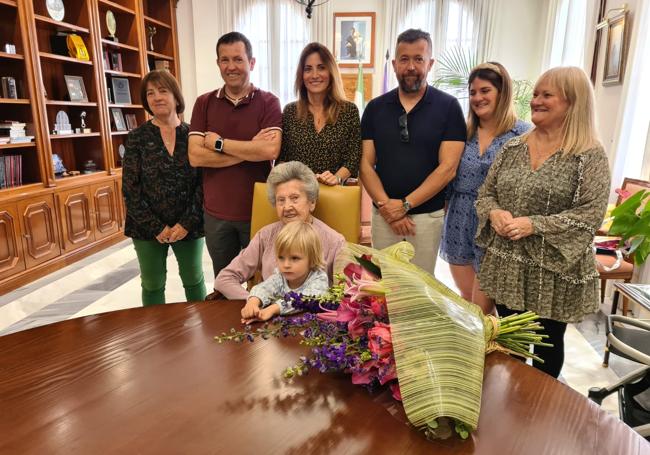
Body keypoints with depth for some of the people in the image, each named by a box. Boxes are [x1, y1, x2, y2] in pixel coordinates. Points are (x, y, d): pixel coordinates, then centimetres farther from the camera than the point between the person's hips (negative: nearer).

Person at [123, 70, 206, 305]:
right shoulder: (137, 137, -2)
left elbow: (203, 182, -4)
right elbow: (130, 189, -5)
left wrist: (188, 222, -13)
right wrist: (156, 227, -12)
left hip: (188, 225, 1)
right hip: (148, 228, 0)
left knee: (194, 279, 14)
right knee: (153, 285, 11)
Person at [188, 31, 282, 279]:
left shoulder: (268, 102, -5)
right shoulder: (204, 103, 2)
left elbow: (271, 150, -21)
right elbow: (195, 156, -9)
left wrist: (218, 143, -14)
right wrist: (250, 149, -16)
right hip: (216, 213, 3)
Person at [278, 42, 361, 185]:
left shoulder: (349, 110, 2)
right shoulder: (290, 111, 5)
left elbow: (353, 158, 0)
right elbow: (281, 157, 6)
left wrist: (338, 177, -16)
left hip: (334, 190, 0)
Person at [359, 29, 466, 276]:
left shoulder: (448, 107, -4)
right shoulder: (375, 107, 3)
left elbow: (447, 168, -10)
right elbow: (366, 164, 0)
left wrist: (404, 204, -15)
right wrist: (386, 206, -12)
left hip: (427, 215, -2)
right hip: (383, 214, 2)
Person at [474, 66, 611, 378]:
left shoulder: (590, 155, -9)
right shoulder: (513, 147, 6)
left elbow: (591, 214, -15)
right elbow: (486, 192, 9)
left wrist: (535, 225, -23)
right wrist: (494, 212, -12)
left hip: (553, 271, -4)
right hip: (507, 265, 4)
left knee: (548, 343, 15)